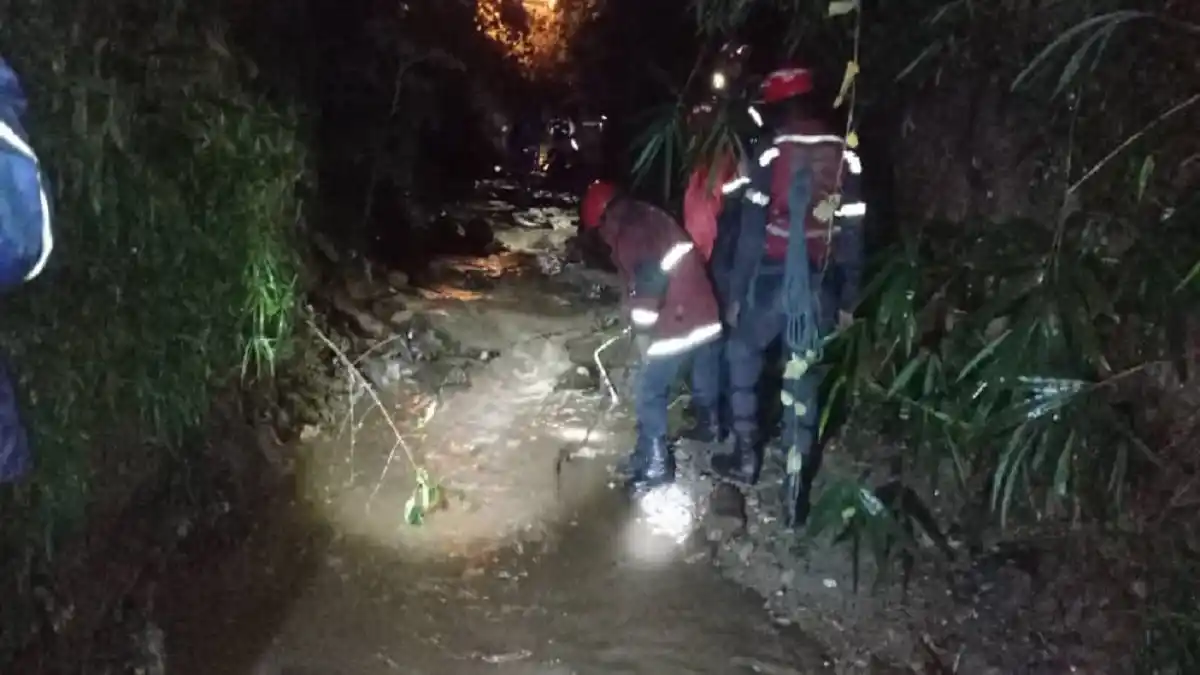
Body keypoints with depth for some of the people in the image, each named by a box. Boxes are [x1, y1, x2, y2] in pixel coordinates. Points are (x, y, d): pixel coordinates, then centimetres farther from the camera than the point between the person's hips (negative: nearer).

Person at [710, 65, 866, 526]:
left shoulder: (772, 153, -9)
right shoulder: (844, 156, 3)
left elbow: (752, 231, -10)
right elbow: (853, 233, 3)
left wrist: (735, 293, -3)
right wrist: (848, 299, 10)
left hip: (773, 280, -3)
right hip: (820, 285, 4)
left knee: (743, 356, 21)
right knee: (804, 377, 10)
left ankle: (746, 457, 22)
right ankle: (796, 490, 10)